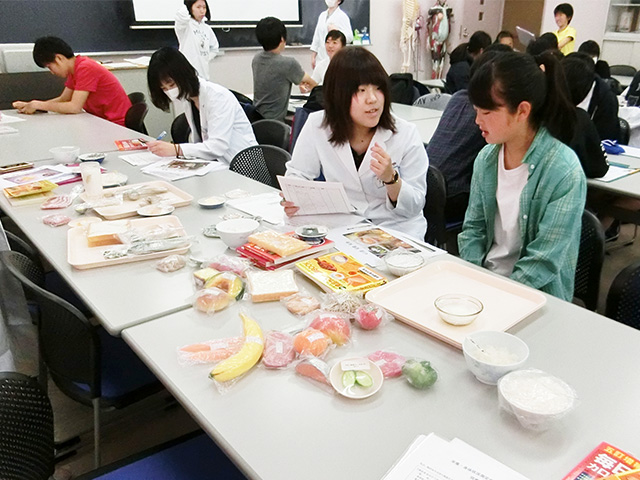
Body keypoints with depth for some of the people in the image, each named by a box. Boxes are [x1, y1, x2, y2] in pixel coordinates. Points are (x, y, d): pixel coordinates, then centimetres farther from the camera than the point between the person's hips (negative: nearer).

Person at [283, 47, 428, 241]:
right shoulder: (317, 127, -7)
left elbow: (414, 207, -6)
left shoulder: (406, 134, -10)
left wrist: (391, 178, -25)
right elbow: (297, 176, 3)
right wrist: (292, 200, -20)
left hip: (397, 230, -1)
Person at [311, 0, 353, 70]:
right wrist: (313, 57, 13)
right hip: (321, 58, 6)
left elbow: (349, 37, -10)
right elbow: (316, 36, 17)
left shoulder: (342, 16, -4)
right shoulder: (322, 15, 15)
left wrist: (336, 31, -27)